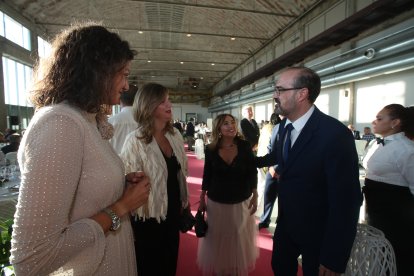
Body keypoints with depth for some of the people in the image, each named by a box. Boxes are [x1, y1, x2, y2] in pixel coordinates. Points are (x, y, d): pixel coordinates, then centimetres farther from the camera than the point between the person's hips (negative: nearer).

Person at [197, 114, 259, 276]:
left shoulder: (245, 146, -11)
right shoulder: (211, 149, -11)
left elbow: (252, 173, -3)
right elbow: (207, 175, -1)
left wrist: (255, 197, 0)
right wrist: (202, 199, 4)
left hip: (242, 201, 1)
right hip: (216, 202, 0)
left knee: (240, 238, 19)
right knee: (217, 238, 17)